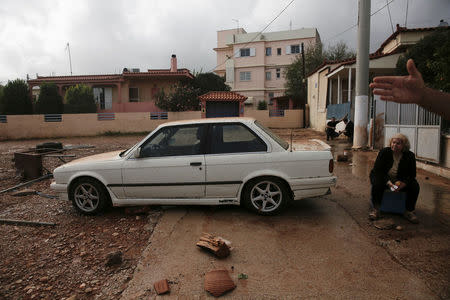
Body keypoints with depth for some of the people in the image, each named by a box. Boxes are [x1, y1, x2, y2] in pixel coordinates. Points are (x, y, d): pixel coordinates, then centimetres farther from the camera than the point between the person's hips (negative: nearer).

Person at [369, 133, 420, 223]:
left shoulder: (410, 156, -8)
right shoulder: (384, 152, -14)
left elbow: (412, 174, -4)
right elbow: (377, 170, -16)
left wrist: (402, 184, -26)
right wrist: (388, 182, -30)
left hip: (401, 180, 3)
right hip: (384, 178, -2)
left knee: (415, 186, -22)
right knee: (377, 183, -34)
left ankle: (409, 211, -6)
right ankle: (375, 210, -22)